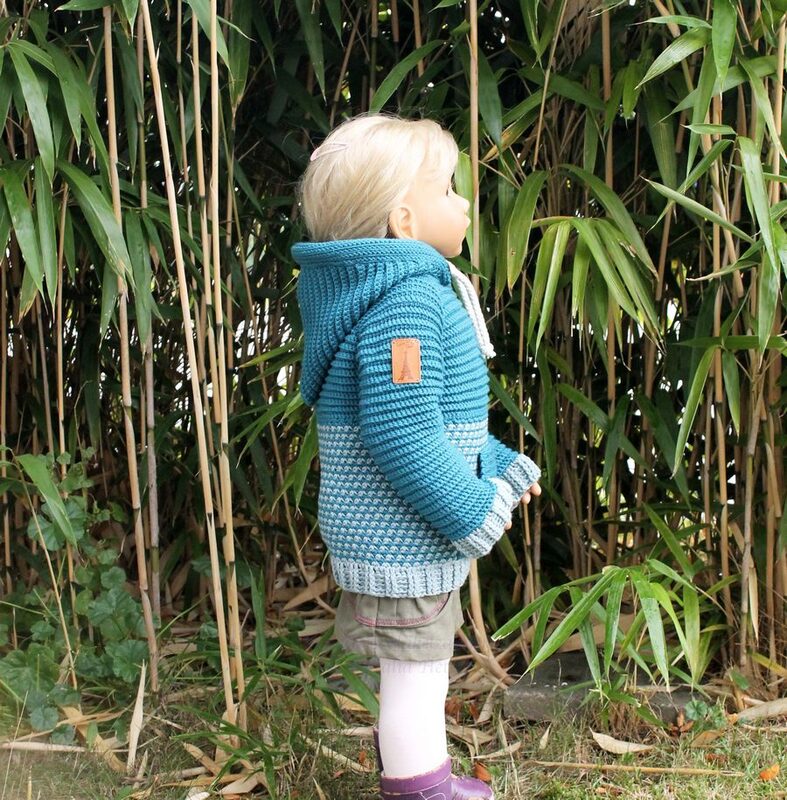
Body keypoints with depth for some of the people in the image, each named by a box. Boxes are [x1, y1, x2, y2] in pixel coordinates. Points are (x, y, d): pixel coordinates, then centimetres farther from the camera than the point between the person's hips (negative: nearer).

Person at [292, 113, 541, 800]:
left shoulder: (417, 289, 11)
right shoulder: (405, 303, -24)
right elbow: (401, 432, -31)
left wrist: (496, 464, 16)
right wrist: (472, 511, -22)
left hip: (411, 536, 11)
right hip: (399, 537, -11)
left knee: (423, 667, 24)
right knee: (415, 673, 4)